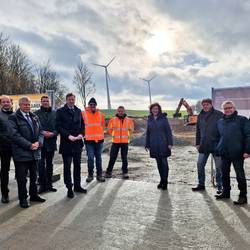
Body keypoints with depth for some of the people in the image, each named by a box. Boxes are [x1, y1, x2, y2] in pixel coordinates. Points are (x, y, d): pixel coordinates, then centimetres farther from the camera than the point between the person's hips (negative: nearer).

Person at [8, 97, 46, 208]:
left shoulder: (34, 117, 12)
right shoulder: (13, 118, -6)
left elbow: (40, 131, 10)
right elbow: (14, 135, -15)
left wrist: (38, 142, -9)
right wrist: (29, 145, -18)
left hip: (34, 152, 5)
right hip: (21, 153, -5)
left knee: (34, 176, 17)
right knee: (22, 178, 6)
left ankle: (34, 195, 32)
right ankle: (23, 199, 21)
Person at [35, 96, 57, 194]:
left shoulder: (55, 113, 6)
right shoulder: (36, 113, 1)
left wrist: (53, 133, -14)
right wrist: (42, 132, -16)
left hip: (51, 142, 2)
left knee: (49, 164, 12)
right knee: (41, 164, 0)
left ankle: (49, 184, 22)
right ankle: (42, 185, 11)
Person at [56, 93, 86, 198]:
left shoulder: (78, 111, 12)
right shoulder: (60, 111, -2)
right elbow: (59, 126, -8)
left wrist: (81, 134, -4)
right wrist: (68, 135, -18)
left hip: (77, 142, 5)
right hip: (66, 143, -4)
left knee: (77, 165, 13)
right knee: (67, 166, 3)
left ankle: (77, 186, 26)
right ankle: (69, 188, 13)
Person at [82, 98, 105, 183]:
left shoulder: (100, 114, 7)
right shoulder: (83, 113, -2)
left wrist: (99, 133, 10)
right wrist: (85, 134, 4)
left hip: (99, 139, 3)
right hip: (89, 140, -3)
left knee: (98, 157, 10)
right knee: (90, 158, -4)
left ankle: (99, 175, 19)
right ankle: (90, 175, 12)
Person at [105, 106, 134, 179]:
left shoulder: (129, 120, 2)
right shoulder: (113, 120, -1)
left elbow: (131, 130, 15)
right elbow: (109, 129, 10)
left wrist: (127, 135, 7)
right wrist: (114, 135, 6)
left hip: (125, 142, 1)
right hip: (115, 142, -1)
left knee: (124, 158, 7)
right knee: (112, 157, 3)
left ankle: (125, 173, 17)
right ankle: (108, 172, 14)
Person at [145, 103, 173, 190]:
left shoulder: (163, 118, -3)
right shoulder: (149, 119, 8)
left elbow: (168, 131, -5)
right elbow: (148, 133, 12)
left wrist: (170, 143, -11)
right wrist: (147, 145, 10)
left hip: (163, 145, -4)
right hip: (154, 145, 4)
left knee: (164, 162, 0)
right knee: (159, 163, 11)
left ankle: (165, 181, 10)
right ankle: (162, 180, 24)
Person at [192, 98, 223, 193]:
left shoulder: (219, 114, -6)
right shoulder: (200, 116, 9)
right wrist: (198, 143, 10)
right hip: (203, 145, 5)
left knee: (218, 167, 6)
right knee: (200, 165, 7)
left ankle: (219, 186, 20)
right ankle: (201, 184, 22)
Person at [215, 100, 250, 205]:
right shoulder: (220, 122, 12)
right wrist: (217, 149, 13)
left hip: (237, 153, -5)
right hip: (224, 153, 6)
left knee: (240, 175, 2)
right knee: (224, 173, 14)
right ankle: (226, 192, 29)